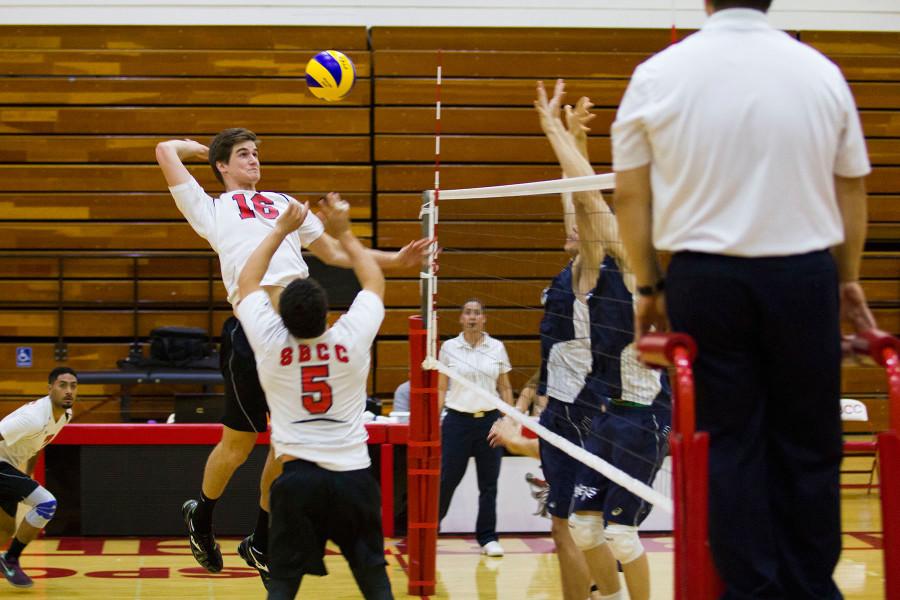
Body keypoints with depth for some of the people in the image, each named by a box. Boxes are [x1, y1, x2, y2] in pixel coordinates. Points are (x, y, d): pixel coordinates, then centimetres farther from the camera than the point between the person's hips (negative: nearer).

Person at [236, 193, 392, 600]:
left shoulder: (271, 345, -6)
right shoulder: (351, 340, -6)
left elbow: (248, 282, 12)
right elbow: (375, 283, 14)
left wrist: (280, 231, 18)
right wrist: (344, 232, 20)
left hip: (297, 474, 0)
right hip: (353, 475, 0)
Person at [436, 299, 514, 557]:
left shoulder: (497, 348, 5)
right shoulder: (448, 348, 1)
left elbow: (505, 387, 11)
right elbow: (440, 389, 4)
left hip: (489, 419, 2)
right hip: (458, 420, -1)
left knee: (489, 483, 3)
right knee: (447, 480, -1)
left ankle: (487, 538, 12)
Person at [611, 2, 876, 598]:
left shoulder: (658, 74, -3)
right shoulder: (821, 71, 1)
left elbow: (631, 195, 0)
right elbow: (852, 189, 9)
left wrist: (648, 286, 10)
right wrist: (849, 278, 21)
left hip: (705, 278, 0)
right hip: (803, 278, 1)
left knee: (729, 442, 6)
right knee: (807, 443, 10)